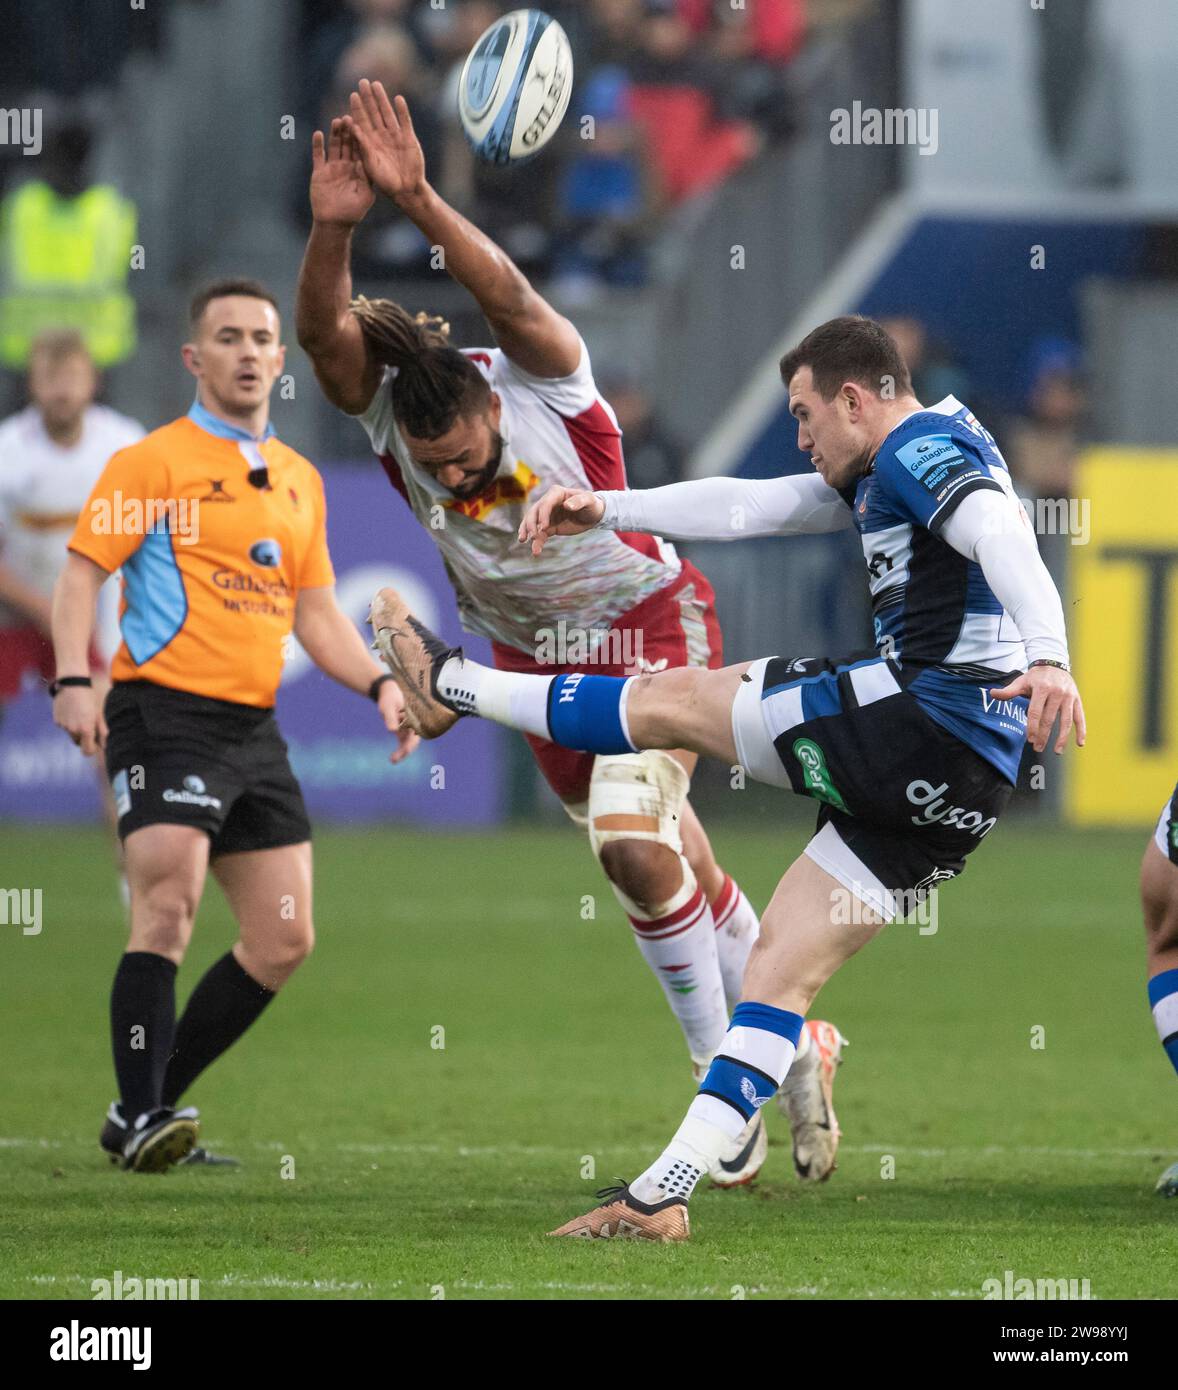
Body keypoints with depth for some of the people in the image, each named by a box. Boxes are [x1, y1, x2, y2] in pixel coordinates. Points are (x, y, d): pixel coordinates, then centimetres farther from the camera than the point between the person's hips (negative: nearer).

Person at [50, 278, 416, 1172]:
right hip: (164, 713, -7)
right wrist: (74, 679, -20)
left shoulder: (300, 480, 17)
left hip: (254, 729, 7)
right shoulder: (154, 461, -3)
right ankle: (141, 1116, -18)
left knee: (284, 941, 4)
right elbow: (83, 569, -7)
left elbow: (316, 612, 21)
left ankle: (150, 1109, 13)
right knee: (169, 906, -21)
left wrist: (378, 685, 6)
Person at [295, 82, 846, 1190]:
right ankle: (794, 1049, 31)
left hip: (649, 622, -5)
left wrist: (417, 201, -57)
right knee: (673, 867, 12)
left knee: (630, 840, -22)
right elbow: (323, 334, -35)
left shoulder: (540, 380, -25)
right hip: (535, 658, 5)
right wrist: (334, 229, -53)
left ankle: (729, 1077, -7)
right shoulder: (386, 413, -17)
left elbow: (505, 293, -44)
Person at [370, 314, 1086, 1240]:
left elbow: (1005, 543, -25)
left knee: (671, 701, 7)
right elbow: (744, 505, 30)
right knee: (785, 970, 7)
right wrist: (604, 509, 27)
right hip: (963, 785, 10)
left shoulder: (924, 452, -6)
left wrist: (1046, 658, -43)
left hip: (925, 717, -10)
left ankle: (451, 684, 25)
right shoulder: (880, 478, 26)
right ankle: (663, 1197, 4)